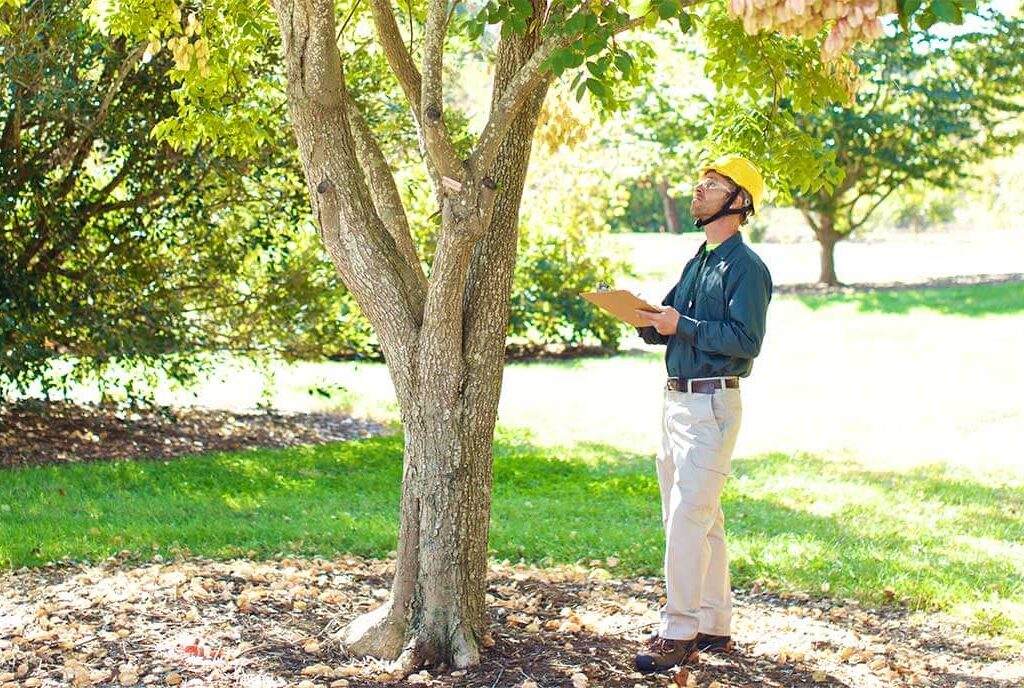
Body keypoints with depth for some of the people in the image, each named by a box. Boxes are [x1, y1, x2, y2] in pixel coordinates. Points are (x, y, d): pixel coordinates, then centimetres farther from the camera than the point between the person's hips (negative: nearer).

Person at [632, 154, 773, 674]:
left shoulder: (745, 266, -10)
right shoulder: (697, 262, 19)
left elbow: (746, 340, -20)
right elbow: (671, 326, 19)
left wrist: (682, 326, -22)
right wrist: (648, 320, -2)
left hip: (712, 405, -9)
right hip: (676, 400, 9)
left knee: (688, 520, -11)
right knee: (700, 521, 13)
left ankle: (679, 634, -7)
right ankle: (714, 627, 21)